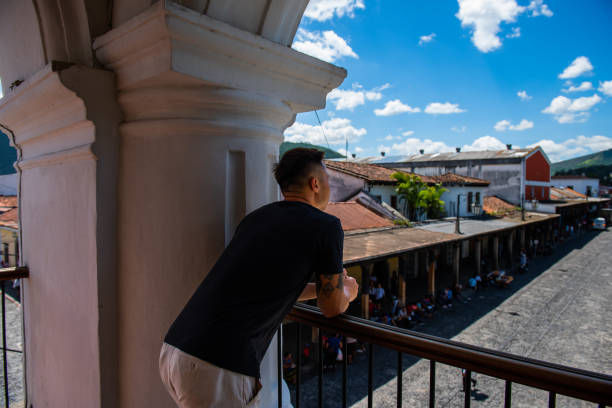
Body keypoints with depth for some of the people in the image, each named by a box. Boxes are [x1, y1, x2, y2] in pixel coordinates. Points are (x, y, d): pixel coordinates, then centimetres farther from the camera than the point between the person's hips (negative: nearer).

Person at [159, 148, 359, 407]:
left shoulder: (256, 217, 15)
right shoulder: (326, 226, -5)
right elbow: (332, 308, 7)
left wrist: (321, 286, 35)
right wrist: (348, 291, 29)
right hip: (217, 369, -8)